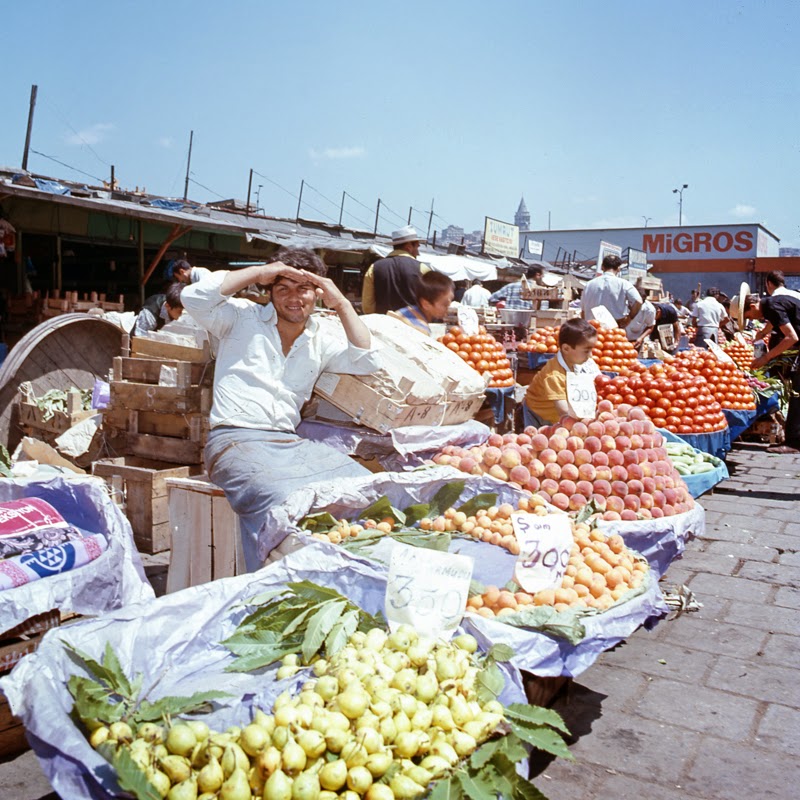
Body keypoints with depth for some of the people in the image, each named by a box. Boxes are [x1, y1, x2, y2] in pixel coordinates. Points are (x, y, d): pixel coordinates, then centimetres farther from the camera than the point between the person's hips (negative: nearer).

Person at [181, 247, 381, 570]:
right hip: (235, 440, -4)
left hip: (291, 443, 5)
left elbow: (367, 362, 9)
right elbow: (195, 297, -4)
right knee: (285, 499, -36)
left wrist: (341, 304, 7)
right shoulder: (243, 317, 10)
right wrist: (258, 272, 0)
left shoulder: (324, 335, 20)